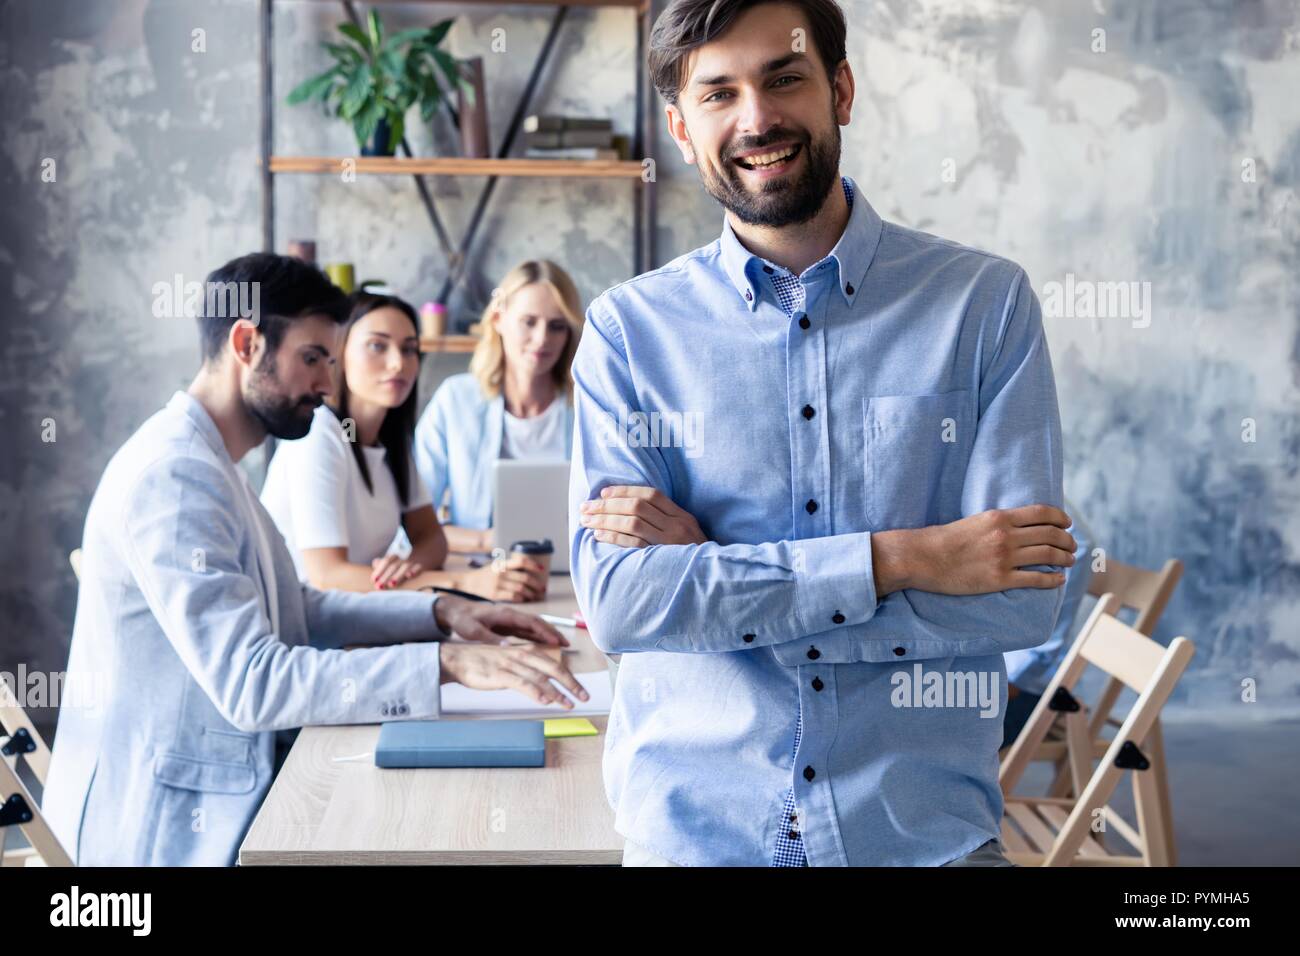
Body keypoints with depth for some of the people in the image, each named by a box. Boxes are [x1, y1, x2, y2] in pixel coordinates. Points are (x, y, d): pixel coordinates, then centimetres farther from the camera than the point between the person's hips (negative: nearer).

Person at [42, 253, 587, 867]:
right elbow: (251, 685, -28)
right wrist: (447, 663, -32)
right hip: (164, 822, -9)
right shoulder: (173, 475, -21)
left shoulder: (212, 465, 12)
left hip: (213, 790, 9)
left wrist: (439, 613, 3)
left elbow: (293, 610, 16)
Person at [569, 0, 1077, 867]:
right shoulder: (629, 328, -3)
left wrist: (706, 572, -15)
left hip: (923, 829, 0)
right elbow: (615, 598, -13)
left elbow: (1022, 597, -13)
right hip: (690, 828, 1)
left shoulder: (984, 300, -5)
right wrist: (896, 560, -19)